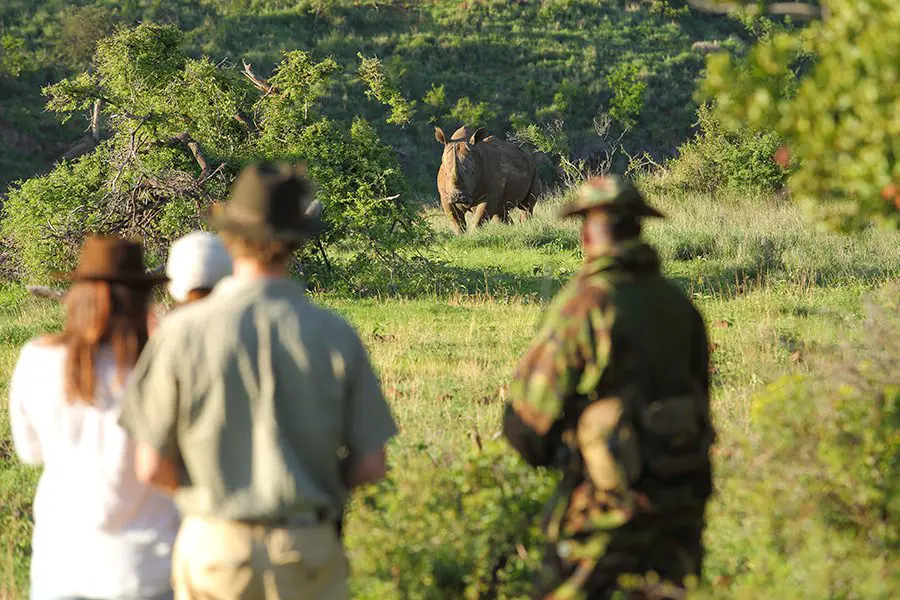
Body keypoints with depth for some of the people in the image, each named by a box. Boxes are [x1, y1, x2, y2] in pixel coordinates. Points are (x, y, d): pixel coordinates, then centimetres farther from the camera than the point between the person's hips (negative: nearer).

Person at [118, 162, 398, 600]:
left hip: (215, 549, -1)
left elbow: (152, 468, -6)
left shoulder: (182, 333, -8)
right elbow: (370, 467, -2)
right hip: (308, 555, 1)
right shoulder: (336, 336, -5)